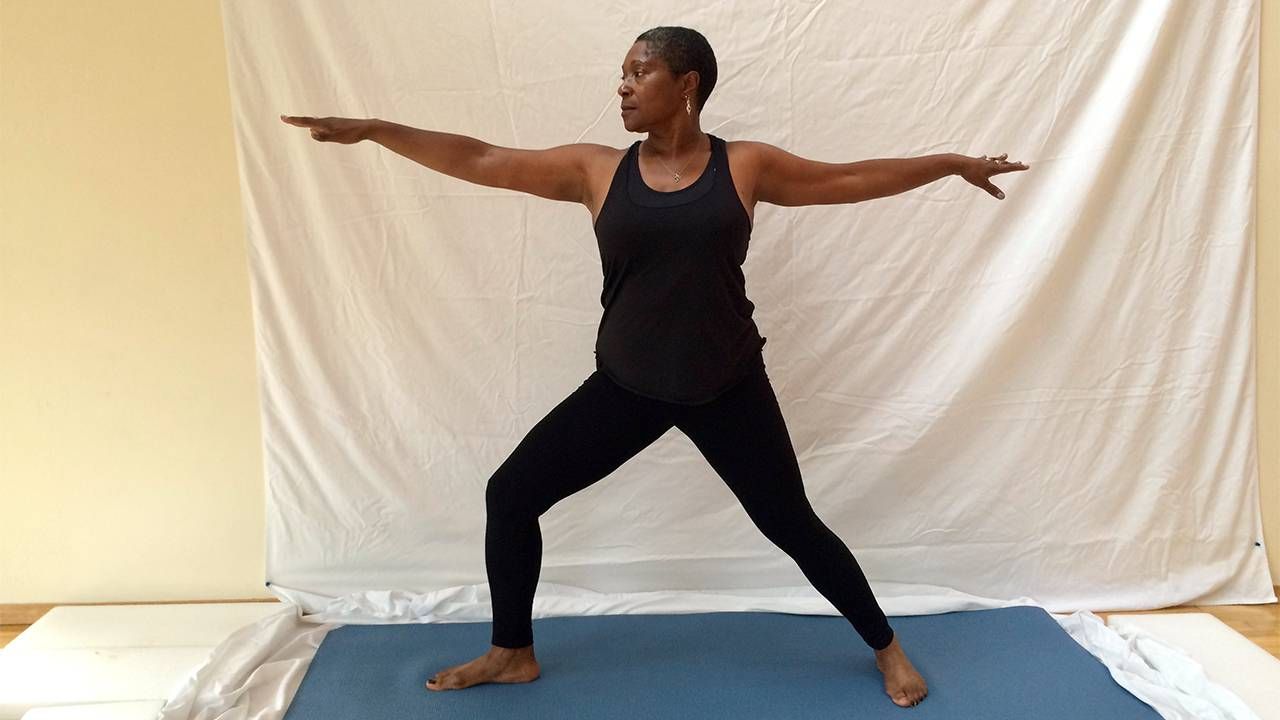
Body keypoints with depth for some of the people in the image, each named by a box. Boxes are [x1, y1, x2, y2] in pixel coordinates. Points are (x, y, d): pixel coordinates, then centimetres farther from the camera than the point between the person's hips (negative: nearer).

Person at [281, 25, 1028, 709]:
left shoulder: (745, 165, -4)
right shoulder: (596, 170, -2)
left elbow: (852, 179, 6)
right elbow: (478, 160, -2)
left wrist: (954, 163, 9)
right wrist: (372, 130, -4)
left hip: (729, 388, -2)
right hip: (627, 387, 3)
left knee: (792, 524, 4)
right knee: (511, 493, 1)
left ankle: (887, 647, 30)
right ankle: (513, 652, 22)